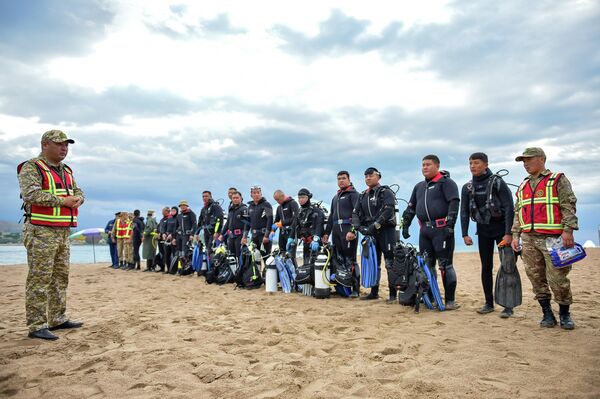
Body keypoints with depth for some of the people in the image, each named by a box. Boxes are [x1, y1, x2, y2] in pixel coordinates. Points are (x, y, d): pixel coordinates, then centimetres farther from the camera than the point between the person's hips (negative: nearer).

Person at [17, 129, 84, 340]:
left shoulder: (66, 171, 18)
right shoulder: (31, 167, -7)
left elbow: (78, 191, 21)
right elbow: (30, 194, -21)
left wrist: (77, 199, -3)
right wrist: (62, 201, -19)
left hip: (63, 232, 9)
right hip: (41, 231, -8)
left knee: (60, 277, 13)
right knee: (39, 279, -6)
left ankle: (58, 319, 22)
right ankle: (36, 326, 0)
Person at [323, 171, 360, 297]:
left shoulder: (353, 194, 0)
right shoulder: (336, 197, 25)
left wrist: (353, 231, -21)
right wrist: (327, 232, 22)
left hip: (348, 230, -7)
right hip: (336, 230, 7)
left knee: (350, 260, -9)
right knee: (338, 259, 6)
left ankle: (356, 288, -5)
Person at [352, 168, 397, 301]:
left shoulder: (386, 192, -4)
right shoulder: (362, 196, 16)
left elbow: (388, 211, -18)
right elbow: (355, 213, 11)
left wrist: (374, 226, -22)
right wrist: (358, 226, -8)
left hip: (386, 231, -6)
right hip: (370, 232, 7)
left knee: (390, 263, -6)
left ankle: (393, 294, -2)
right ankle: (374, 292, 19)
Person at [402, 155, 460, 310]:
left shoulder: (446, 182, -1)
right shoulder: (419, 186, 20)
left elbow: (454, 203, -11)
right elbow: (411, 207, 22)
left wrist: (450, 225, -19)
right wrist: (405, 225, 14)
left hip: (441, 229, -7)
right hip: (425, 230, 7)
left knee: (445, 265, -4)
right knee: (426, 264, 9)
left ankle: (450, 300, 3)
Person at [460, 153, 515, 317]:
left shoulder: (498, 183, -10)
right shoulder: (467, 188, 3)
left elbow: (509, 208, -13)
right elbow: (464, 212, 4)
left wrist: (508, 233, -19)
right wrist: (465, 234, -3)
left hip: (501, 227, -4)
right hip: (483, 229, 4)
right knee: (486, 267, 6)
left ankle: (508, 306, 4)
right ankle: (489, 303, 15)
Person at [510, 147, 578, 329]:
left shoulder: (558, 180, 5)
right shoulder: (523, 186, 20)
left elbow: (568, 206, -5)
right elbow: (517, 212, 20)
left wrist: (568, 230, -15)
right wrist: (515, 235, 12)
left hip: (552, 237, -5)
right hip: (529, 239, 5)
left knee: (557, 277, -4)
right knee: (536, 278, 5)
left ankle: (565, 314, 14)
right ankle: (547, 313, 16)